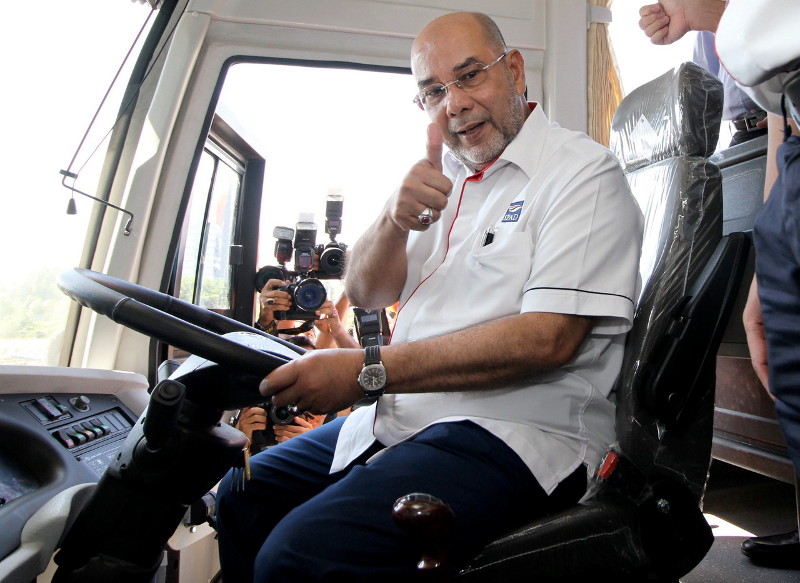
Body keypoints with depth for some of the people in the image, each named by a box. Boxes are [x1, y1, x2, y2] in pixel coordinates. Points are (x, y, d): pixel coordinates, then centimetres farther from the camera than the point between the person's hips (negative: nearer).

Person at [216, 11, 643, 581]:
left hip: (516, 432, -7)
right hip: (400, 416, 8)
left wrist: (370, 370, -22)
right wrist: (395, 220, -12)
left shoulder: (582, 171, -7)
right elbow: (366, 292, 11)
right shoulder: (444, 175, 14)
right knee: (241, 496, 10)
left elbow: (551, 337, -20)